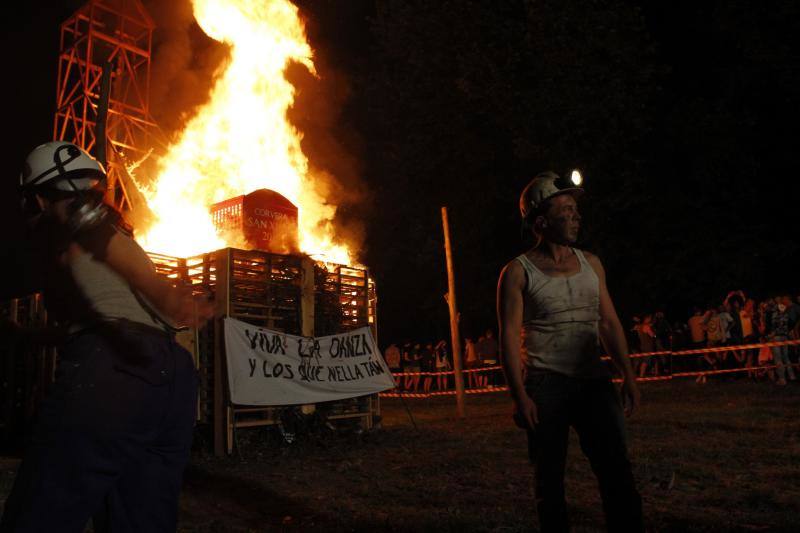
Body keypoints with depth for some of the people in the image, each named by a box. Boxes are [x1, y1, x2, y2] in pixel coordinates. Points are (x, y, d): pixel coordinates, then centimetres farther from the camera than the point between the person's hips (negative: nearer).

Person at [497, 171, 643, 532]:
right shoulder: (518, 272, -3)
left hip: (594, 381, 4)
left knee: (618, 472, 0)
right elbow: (509, 336, -8)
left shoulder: (591, 264, 12)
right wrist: (519, 396, -15)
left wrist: (628, 375, 4)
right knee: (550, 479, 6)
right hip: (545, 384, -3)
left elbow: (609, 323, 13)